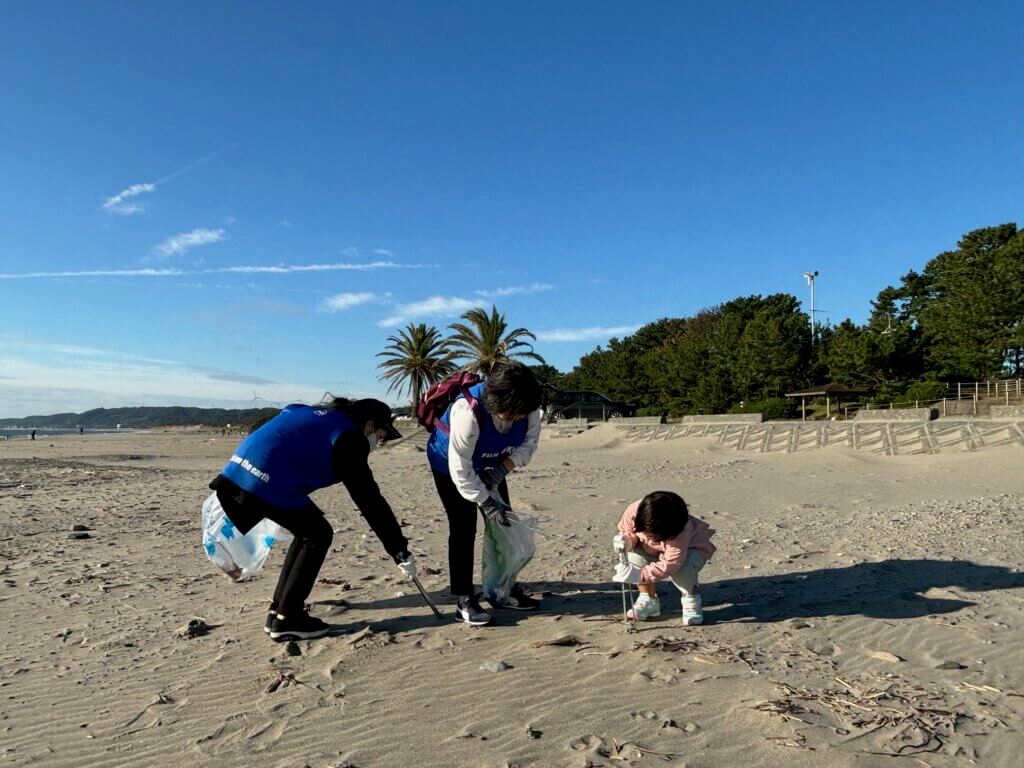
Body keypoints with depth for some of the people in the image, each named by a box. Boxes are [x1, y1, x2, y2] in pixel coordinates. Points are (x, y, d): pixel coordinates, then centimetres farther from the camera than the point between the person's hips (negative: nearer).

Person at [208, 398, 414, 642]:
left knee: (307, 532, 19)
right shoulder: (347, 437, -3)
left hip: (237, 470, 10)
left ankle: (278, 611, 24)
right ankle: (286, 619, 6)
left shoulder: (318, 414, 24)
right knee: (319, 535, 4)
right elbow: (369, 499, -7)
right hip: (265, 481, -9)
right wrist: (400, 552, -4)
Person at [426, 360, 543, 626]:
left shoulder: (527, 406, -25)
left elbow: (530, 441, -11)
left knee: (504, 523, 4)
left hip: (490, 467, 6)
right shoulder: (468, 410, -41)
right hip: (450, 465, -6)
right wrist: (486, 503, -30)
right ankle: (465, 601, -5)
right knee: (463, 529, -12)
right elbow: (460, 468, -34)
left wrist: (504, 466, -27)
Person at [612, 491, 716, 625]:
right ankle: (648, 601, -4)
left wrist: (641, 575, -49)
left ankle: (691, 598, -3)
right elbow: (626, 530, -12)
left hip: (690, 548, -3)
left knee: (682, 569, -37)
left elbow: (670, 564, -40)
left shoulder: (680, 532, -42)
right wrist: (626, 540, -36)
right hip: (652, 550, 4)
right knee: (634, 557, -28)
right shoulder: (634, 511, -32)